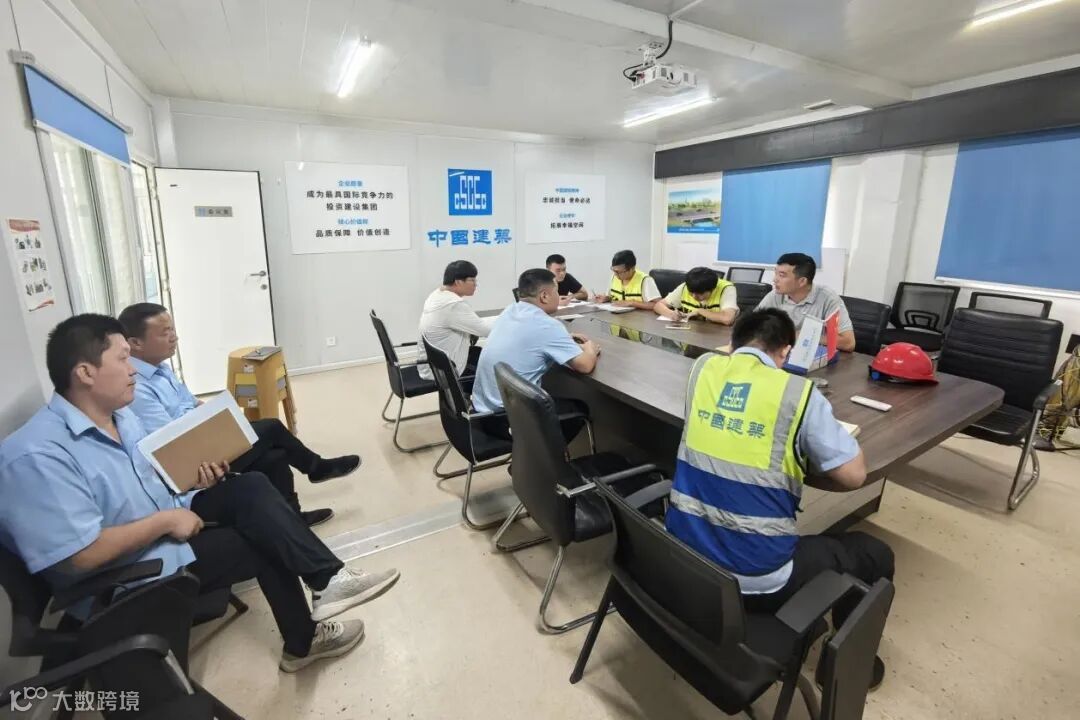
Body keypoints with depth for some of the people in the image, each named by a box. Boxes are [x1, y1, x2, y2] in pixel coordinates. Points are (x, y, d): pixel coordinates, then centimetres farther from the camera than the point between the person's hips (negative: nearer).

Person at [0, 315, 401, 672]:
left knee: (251, 488, -13)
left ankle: (325, 580, -8)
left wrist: (193, 476, -5)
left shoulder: (119, 414, 4)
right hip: (130, 578, -8)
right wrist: (166, 521, -20)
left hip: (167, 518, 8)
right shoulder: (37, 455, -25)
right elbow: (81, 556, -28)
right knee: (265, 542, -17)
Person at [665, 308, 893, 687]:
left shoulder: (703, 367, -1)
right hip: (755, 576, -4)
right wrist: (799, 473, 10)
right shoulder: (798, 391, -12)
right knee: (874, 555, 20)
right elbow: (853, 475, -6)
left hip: (682, 555, 5)